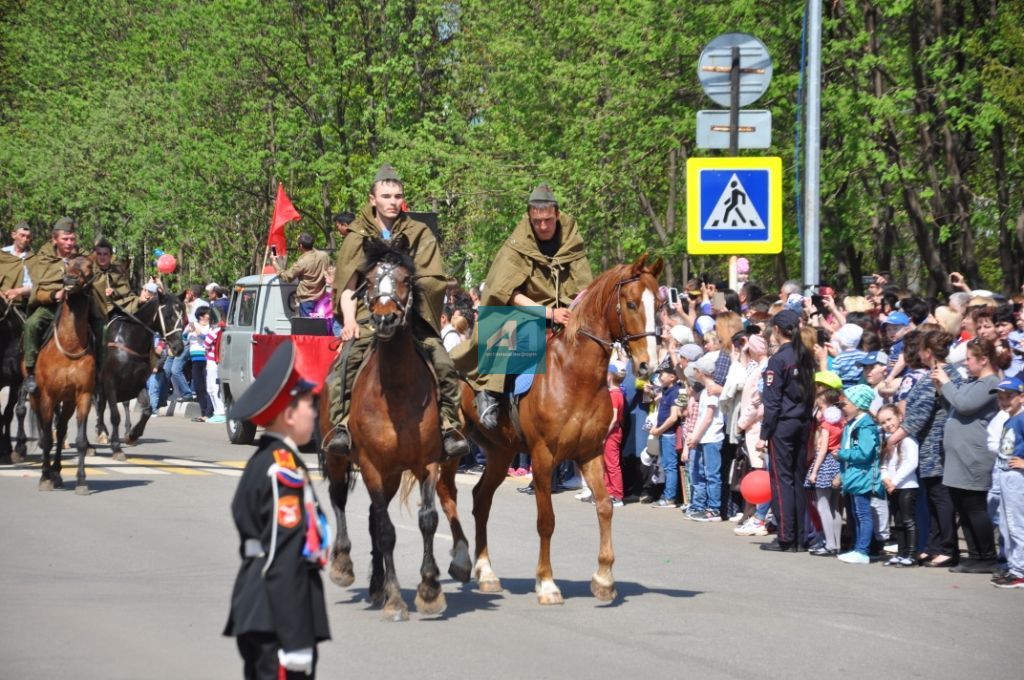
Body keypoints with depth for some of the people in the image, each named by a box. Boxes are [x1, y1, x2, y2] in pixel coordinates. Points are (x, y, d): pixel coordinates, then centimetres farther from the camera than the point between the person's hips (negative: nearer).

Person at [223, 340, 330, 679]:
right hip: (279, 622, -10)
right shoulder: (283, 470, -16)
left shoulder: (262, 463, 14)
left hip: (258, 617, 10)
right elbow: (284, 563, -21)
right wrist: (297, 643, -22)